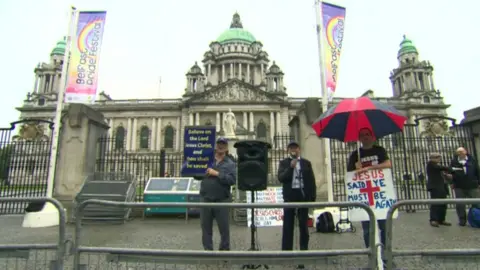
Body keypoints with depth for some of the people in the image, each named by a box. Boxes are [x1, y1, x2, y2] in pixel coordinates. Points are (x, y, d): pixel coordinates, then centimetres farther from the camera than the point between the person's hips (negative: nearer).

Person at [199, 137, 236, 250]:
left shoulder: (230, 164, 4)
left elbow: (232, 180, -11)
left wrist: (217, 173, -15)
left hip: (222, 201, -2)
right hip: (206, 200, 2)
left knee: (224, 228, 6)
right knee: (206, 227, 11)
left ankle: (224, 249, 23)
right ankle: (208, 250, 25)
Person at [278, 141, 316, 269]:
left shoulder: (306, 163, 8)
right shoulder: (284, 163, 5)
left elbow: (311, 180, 5)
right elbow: (281, 178, -8)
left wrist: (313, 197, -2)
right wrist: (291, 167, -17)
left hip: (303, 195, 1)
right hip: (290, 196, 0)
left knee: (303, 225, 7)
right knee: (288, 225, 5)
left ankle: (304, 251, 18)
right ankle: (286, 252, 14)